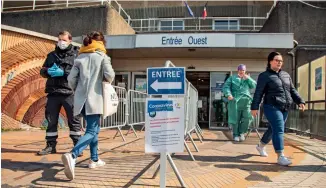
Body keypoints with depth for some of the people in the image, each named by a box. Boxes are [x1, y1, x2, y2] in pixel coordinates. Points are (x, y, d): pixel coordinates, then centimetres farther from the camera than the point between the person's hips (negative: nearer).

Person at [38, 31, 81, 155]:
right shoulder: (52, 55, 19)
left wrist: (63, 73, -20)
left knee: (73, 120, 0)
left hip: (70, 92, -5)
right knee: (51, 120, 9)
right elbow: (42, 71, 16)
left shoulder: (76, 54, 3)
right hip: (53, 92, 5)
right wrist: (48, 71, -7)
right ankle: (51, 146, 21)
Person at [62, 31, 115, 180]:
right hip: (94, 98, -5)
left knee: (94, 128, 20)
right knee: (91, 131, -7)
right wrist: (106, 81, 10)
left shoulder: (80, 57, 12)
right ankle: (72, 155, -30)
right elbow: (109, 75, -12)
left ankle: (94, 159, 25)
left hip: (81, 99, 6)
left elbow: (71, 78, 4)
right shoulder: (102, 56, 1)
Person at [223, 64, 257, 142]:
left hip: (246, 101, 2)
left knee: (247, 118, -9)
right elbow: (226, 86, 2)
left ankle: (242, 133, 10)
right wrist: (228, 94, -15)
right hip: (235, 101, -2)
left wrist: (248, 78, 0)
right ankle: (236, 134, 12)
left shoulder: (247, 79, 25)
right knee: (235, 119, -2)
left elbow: (254, 85, 11)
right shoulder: (232, 78, 15)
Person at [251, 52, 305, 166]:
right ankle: (280, 157, -12)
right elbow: (258, 93, -7)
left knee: (273, 130, 16)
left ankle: (260, 146, 36)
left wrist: (300, 101, 7)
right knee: (279, 130, -14)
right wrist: (255, 107, -12)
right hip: (272, 107, -7)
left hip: (285, 108, 7)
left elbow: (292, 90, 19)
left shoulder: (286, 75, 17)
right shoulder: (264, 76, -4)